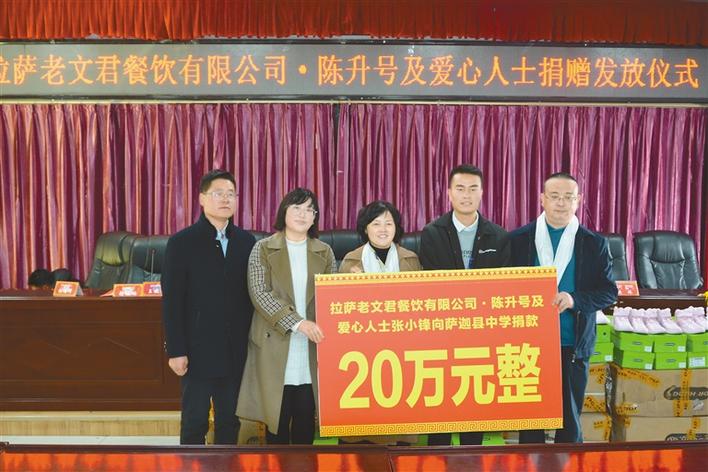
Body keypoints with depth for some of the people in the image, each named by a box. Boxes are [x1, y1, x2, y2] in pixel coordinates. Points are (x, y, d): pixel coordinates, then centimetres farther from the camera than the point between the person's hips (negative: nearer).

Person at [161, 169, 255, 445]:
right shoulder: (182, 242, -3)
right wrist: (175, 351, -10)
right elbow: (172, 301, -6)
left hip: (236, 351, 4)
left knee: (230, 421, 11)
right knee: (194, 424, 3)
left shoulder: (247, 242, 7)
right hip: (198, 351, -3)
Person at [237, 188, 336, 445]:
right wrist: (297, 322, -18)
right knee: (277, 415, 2)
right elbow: (260, 294, -9)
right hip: (275, 345, -2)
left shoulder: (324, 252, 10)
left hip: (312, 347, 2)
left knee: (306, 415, 6)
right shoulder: (263, 249, 1)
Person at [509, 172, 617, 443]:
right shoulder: (519, 239, 2)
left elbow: (609, 292, 0)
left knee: (570, 419, 9)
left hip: (573, 346, 0)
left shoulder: (594, 243, 2)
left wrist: (574, 299, -16)